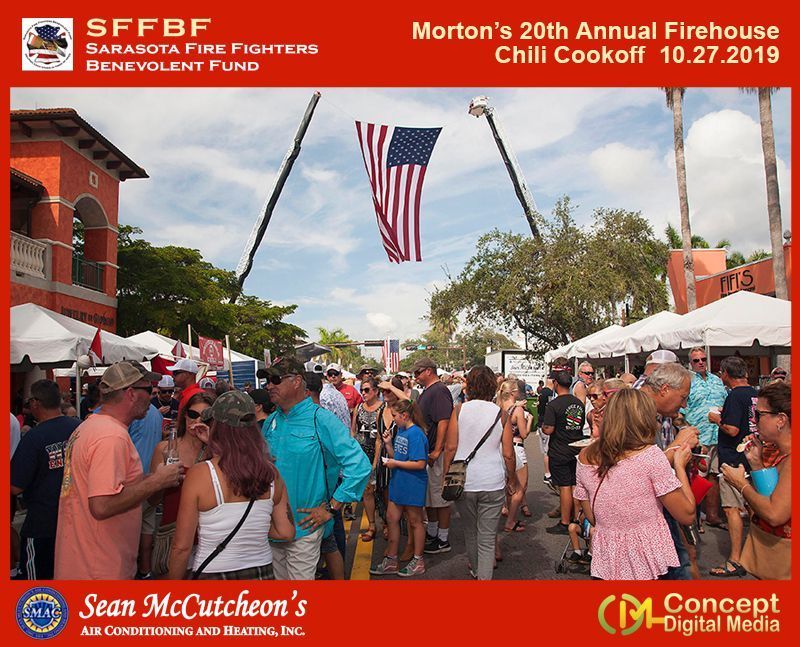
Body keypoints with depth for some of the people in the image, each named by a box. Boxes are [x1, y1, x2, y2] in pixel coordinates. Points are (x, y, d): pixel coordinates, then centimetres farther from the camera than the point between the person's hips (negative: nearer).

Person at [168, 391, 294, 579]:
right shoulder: (271, 473, -6)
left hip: (214, 573, -2)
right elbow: (286, 532, -1)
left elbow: (182, 546, -12)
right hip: (263, 572, 3)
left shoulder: (199, 474, -17)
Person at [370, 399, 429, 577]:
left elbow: (420, 463, -24)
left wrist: (395, 463, -18)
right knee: (391, 518, 13)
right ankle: (391, 561, 25)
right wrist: (388, 443, -2)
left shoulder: (415, 434, -20)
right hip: (398, 482, 8)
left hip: (413, 484, -8)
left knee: (414, 521, 7)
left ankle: (418, 561, 24)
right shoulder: (400, 431, 6)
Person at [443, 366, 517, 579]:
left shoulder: (459, 410, -6)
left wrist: (446, 476, 5)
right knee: (488, 537, 6)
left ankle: (475, 570, 41)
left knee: (470, 530, 22)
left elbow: (450, 447, -7)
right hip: (493, 483, -1)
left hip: (464, 482, 1)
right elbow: (508, 454, -2)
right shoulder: (501, 414, -5)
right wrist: (512, 480, 13)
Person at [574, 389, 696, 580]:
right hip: (648, 559, -3)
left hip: (606, 558, 4)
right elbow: (687, 515, -9)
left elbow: (592, 518, 5)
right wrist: (680, 466, 1)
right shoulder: (650, 455, -16)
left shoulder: (585, 457, -3)